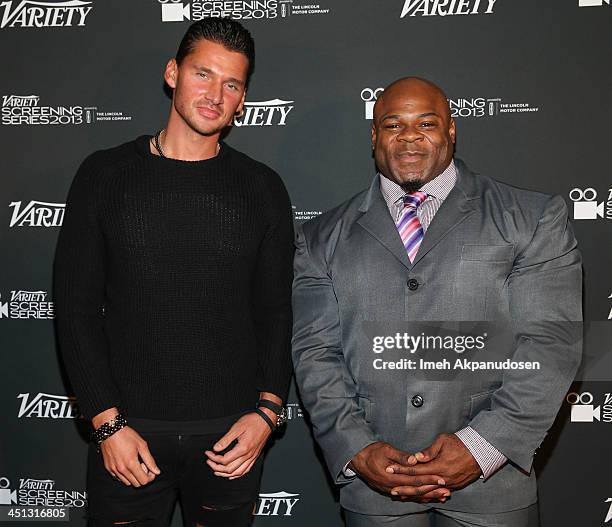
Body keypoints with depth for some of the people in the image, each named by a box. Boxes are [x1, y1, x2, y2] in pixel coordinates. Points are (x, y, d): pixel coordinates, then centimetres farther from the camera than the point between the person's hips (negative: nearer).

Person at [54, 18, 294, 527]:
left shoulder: (262, 188, 1)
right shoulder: (105, 174, -1)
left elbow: (276, 309, 4)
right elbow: (76, 306, -2)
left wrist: (267, 410, -7)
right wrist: (108, 423, -8)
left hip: (231, 433, 1)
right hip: (128, 431, 0)